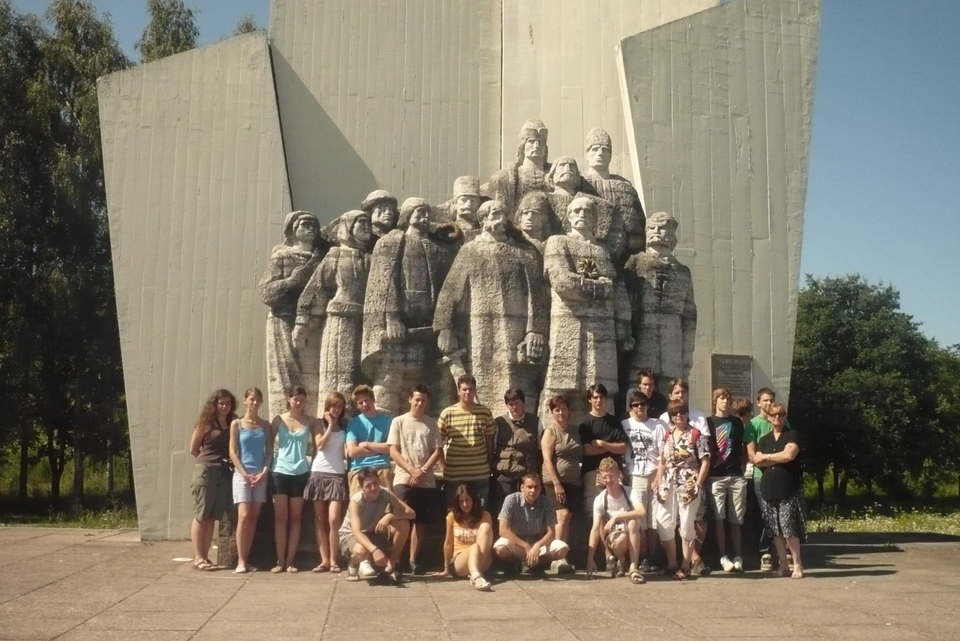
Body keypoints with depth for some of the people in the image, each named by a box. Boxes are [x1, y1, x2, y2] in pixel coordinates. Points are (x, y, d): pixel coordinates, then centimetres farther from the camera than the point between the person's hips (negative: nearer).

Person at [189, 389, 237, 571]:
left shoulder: (234, 423, 9)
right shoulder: (206, 423, 0)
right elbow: (193, 449, 7)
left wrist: (223, 461, 0)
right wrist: (209, 460, 10)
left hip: (224, 473, 4)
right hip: (205, 472, -4)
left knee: (212, 517, 6)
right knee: (201, 516, -2)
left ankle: (204, 557, 9)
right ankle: (198, 558, -2)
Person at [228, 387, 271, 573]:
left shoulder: (265, 425, 10)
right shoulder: (237, 424, 2)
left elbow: (269, 452, 8)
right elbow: (233, 453, -2)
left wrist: (263, 473, -6)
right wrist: (245, 474, -10)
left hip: (260, 475, 3)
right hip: (242, 474, -3)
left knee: (254, 517, 2)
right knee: (244, 516, -13)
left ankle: (246, 559, 6)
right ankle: (241, 561, -10)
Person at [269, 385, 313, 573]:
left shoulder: (309, 420, 3)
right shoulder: (279, 419, 2)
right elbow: (270, 445, 4)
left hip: (301, 473, 1)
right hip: (280, 472, -1)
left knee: (295, 518, 4)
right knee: (281, 518, 0)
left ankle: (290, 561, 7)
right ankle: (280, 561, 3)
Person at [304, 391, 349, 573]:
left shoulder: (344, 425, 10)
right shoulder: (319, 423, 7)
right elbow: (320, 444, -8)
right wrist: (330, 425, -6)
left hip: (337, 474, 0)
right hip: (319, 473, 0)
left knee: (334, 520, -10)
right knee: (320, 521, 2)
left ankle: (333, 560, -4)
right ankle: (324, 560, 6)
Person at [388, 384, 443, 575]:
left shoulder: (432, 424, 8)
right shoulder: (399, 421, 3)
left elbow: (438, 452, 4)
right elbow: (393, 452, -2)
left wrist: (423, 470, -10)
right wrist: (412, 470, -12)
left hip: (427, 481, 3)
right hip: (404, 479, -2)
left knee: (421, 522, 5)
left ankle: (413, 559, 15)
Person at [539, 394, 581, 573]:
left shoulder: (575, 431, 13)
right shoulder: (550, 431, -4)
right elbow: (547, 460, -12)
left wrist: (581, 480, 11)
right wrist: (556, 484, -19)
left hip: (574, 481, 6)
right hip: (556, 481, -6)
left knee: (568, 518, 3)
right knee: (563, 515, -17)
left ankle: (563, 557, 8)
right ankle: (559, 557, -16)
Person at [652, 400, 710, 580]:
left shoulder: (696, 434, -5)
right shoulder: (667, 436, 11)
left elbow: (705, 461, -8)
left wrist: (698, 483, -14)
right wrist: (657, 483, 6)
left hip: (688, 485, -5)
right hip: (668, 484, 5)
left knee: (686, 524, -1)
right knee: (664, 524, 4)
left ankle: (686, 564, 10)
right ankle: (672, 563, 16)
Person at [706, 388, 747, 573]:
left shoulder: (737, 422, 14)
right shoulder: (708, 422, 6)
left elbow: (742, 448, 18)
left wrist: (743, 467, 6)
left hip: (736, 475, 2)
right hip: (716, 476, -2)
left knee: (736, 519, 4)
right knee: (719, 518, -4)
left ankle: (737, 556, 8)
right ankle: (723, 557, 1)